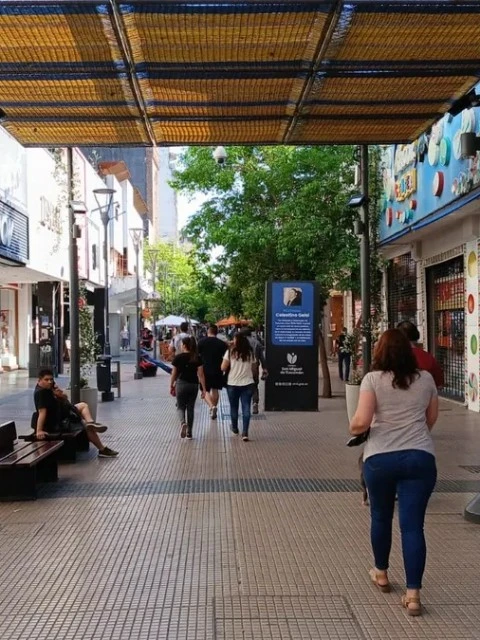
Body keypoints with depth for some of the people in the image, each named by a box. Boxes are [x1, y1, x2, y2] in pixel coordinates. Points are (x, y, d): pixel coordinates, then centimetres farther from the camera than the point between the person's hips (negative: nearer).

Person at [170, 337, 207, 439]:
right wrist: (203, 389, 0)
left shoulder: (178, 358, -7)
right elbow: (201, 374, -4)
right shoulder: (197, 358, -2)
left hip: (181, 384, -2)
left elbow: (174, 374, -2)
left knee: (180, 407, 11)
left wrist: (171, 386, 11)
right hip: (194, 385, 2)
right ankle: (189, 433, 16)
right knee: (190, 408, 14)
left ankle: (183, 422, -20)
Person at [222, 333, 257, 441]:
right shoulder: (250, 353, 3)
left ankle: (235, 428, 35)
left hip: (233, 384, -1)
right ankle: (245, 433, -9)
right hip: (248, 384, 1)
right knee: (246, 408, 0)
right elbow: (254, 369, 9)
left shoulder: (230, 352, -7)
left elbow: (223, 368, -8)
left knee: (234, 407, 17)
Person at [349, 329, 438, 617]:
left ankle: (382, 574, 38)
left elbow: (361, 421, -14)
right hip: (420, 456, 1)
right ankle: (413, 594, -1)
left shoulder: (373, 379, -5)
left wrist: (353, 429, 8)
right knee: (413, 524, 2)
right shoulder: (426, 378, 5)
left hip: (380, 458, -1)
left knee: (381, 516, 19)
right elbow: (432, 418, 16)